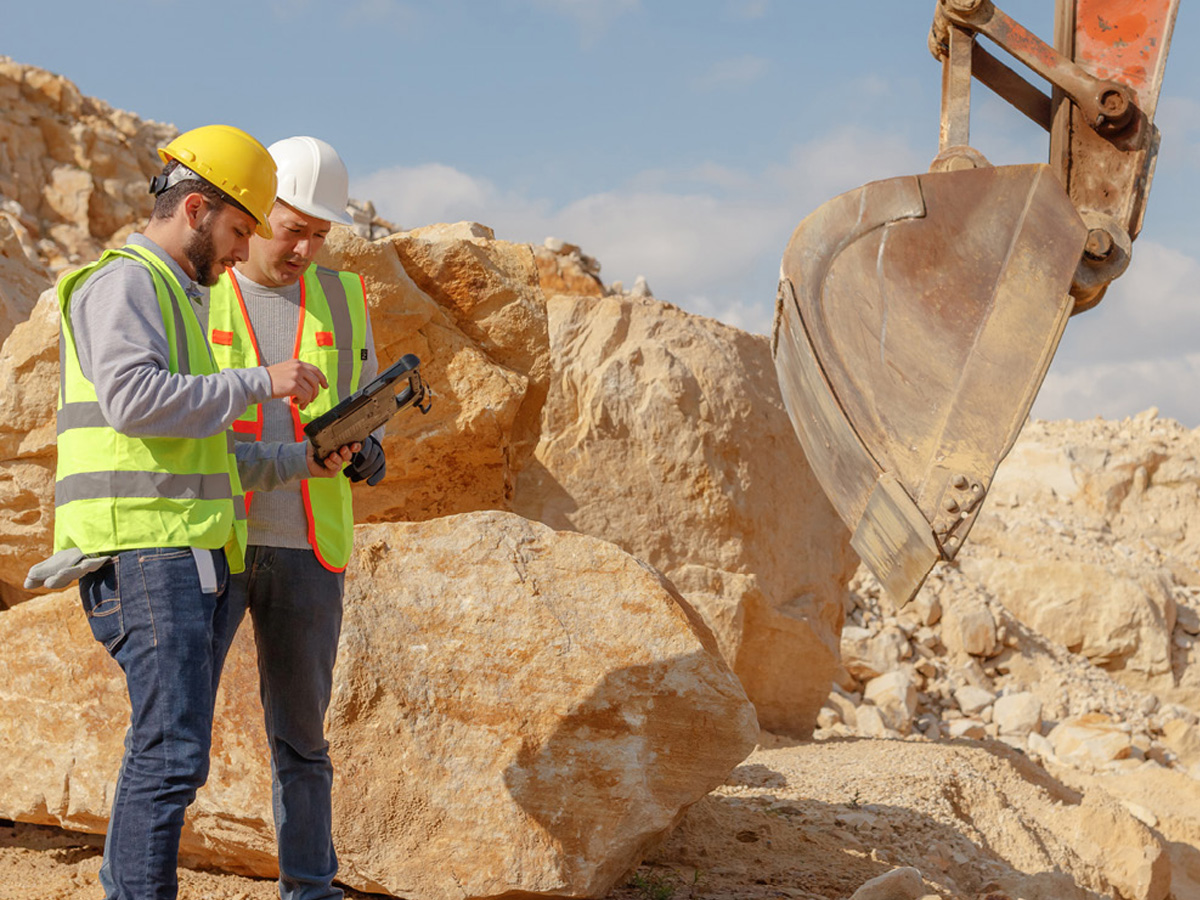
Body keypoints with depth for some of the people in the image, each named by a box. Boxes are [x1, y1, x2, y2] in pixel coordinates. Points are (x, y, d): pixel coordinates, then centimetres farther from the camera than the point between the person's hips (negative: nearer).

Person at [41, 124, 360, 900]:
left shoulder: (179, 300, 26)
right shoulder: (124, 284, -5)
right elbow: (134, 399, -22)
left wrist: (299, 462, 15)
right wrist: (260, 384, -16)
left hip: (193, 559, 10)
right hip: (144, 553, -10)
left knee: (167, 749, 9)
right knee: (173, 753, -14)